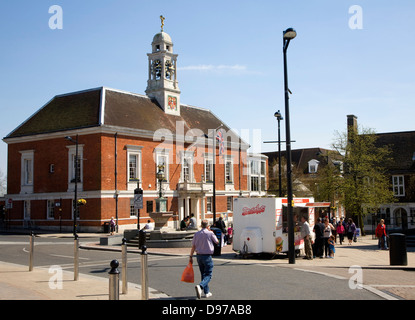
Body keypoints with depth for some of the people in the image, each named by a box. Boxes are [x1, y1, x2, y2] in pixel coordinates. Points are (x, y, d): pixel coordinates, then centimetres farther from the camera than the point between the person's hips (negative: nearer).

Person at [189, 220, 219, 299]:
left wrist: (191, 257, 11)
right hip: (207, 257, -5)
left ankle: (207, 292, 20)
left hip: (199, 256, 5)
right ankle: (200, 286, -29)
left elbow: (193, 247, 4)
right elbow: (217, 242, 7)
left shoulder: (196, 234, 4)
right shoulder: (210, 233, -8)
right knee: (208, 275, -3)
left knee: (203, 274, 16)